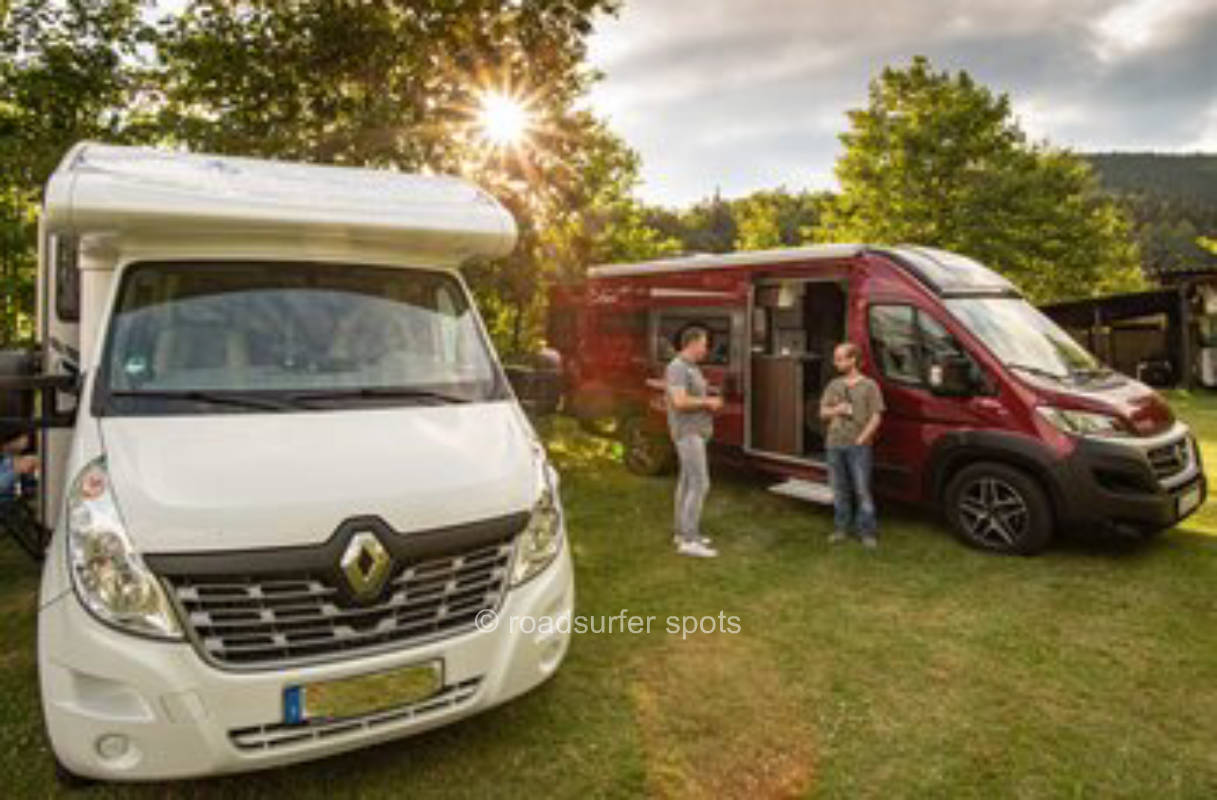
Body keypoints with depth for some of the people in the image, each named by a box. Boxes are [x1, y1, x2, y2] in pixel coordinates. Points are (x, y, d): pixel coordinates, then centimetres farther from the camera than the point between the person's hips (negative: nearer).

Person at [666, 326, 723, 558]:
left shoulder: (690, 368, 14)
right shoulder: (677, 367, -18)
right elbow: (679, 401, -28)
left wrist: (710, 402, 6)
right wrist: (707, 402, -15)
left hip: (695, 431, 10)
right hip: (688, 433, -10)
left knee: (687, 481, 13)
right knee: (700, 484, -12)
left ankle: (683, 532, 22)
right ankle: (689, 541, -11)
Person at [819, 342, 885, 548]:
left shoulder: (869, 385, -1)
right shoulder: (833, 385, 12)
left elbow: (876, 417, -4)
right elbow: (823, 413, 14)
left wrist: (861, 439, -12)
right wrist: (836, 410, -8)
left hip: (859, 446, -4)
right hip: (835, 445, 4)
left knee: (862, 490, -3)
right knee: (839, 490, 10)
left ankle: (867, 531, 5)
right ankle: (841, 527, 21)